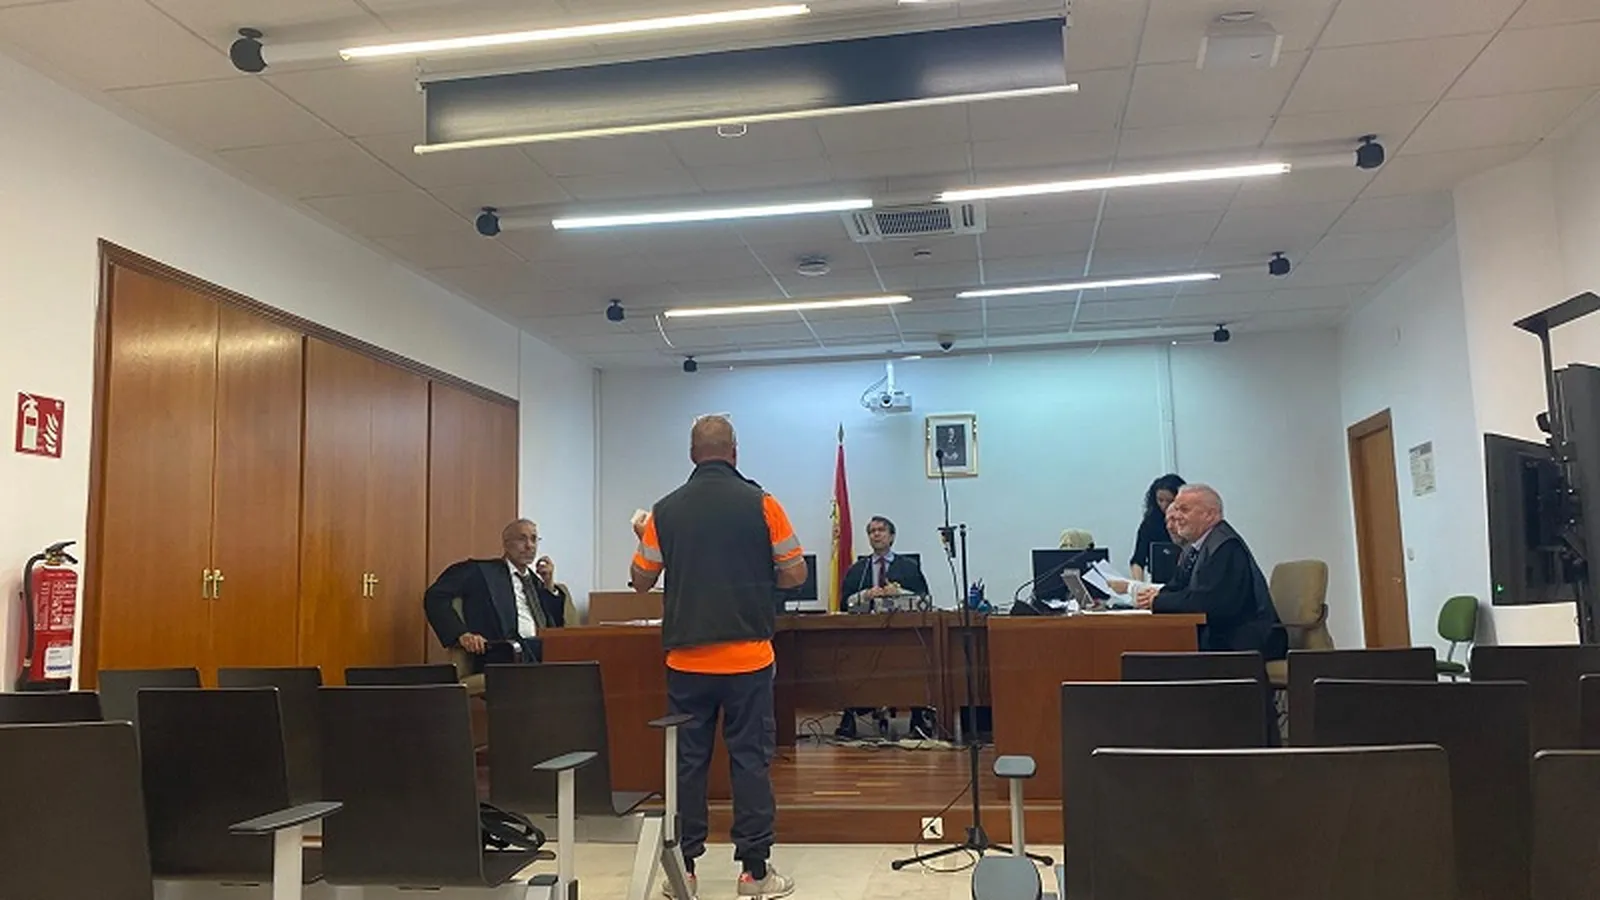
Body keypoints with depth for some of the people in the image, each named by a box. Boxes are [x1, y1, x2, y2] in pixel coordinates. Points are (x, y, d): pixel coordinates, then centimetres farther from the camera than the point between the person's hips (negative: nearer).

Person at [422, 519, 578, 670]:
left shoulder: (537, 580, 28)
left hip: (544, 648, 5)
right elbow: (435, 597, 0)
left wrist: (550, 585, 13)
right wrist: (462, 634, -14)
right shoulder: (480, 570, 12)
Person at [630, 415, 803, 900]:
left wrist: (643, 537, 26)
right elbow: (795, 573, -2)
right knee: (750, 758, 5)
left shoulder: (665, 510, 0)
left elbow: (641, 581, 8)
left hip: (686, 658, 2)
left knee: (686, 761, 10)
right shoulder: (760, 503, -5)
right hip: (748, 656, -2)